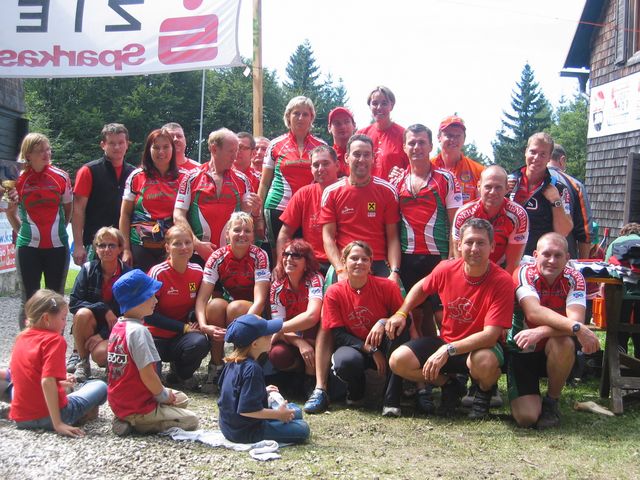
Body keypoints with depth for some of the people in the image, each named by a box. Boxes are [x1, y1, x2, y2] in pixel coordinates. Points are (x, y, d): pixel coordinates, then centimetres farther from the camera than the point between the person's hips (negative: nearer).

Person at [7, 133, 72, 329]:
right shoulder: (18, 179, -2)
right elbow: (10, 211, 12)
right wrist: (22, 231, 6)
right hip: (28, 247, -1)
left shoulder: (61, 176, 0)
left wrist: (59, 230, 10)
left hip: (58, 246, 1)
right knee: (30, 301, 3)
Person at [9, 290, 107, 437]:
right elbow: (47, 381, -24)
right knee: (100, 386, 13)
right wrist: (58, 424, -25)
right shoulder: (54, 340, -12)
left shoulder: (21, 338, 10)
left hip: (21, 418, 5)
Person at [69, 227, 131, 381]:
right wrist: (104, 310, -22)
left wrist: (103, 335, -17)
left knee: (100, 354, -32)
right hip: (92, 325, 2)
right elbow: (73, 302, -10)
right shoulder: (88, 269, -4)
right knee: (83, 313, -31)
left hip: (116, 329, -2)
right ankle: (83, 363, -12)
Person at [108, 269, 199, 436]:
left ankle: (128, 420, 7)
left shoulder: (118, 326, 7)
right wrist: (163, 395, -6)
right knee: (191, 421, -2)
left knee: (181, 398, 22)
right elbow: (147, 374, -24)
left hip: (119, 401, 9)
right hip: (137, 408, -9)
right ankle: (136, 424, -7)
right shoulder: (138, 330, -22)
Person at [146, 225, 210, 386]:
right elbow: (149, 314, -15)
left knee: (201, 342, -32)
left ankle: (181, 374, 0)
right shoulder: (158, 273, -15)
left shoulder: (197, 271, -2)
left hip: (181, 337, 3)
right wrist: (184, 327, -19)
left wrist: (196, 322, -14)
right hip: (156, 336, -3)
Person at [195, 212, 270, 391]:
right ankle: (215, 366, -17)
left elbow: (259, 299, -27)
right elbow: (201, 297, -20)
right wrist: (204, 326, -38)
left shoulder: (259, 256, -18)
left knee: (235, 308, -33)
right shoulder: (218, 257, -12)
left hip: (253, 311, -2)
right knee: (215, 304, -30)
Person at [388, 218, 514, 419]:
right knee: (398, 361, -18)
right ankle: (450, 385, 10)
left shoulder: (502, 281, -23)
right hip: (445, 341, 4)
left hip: (481, 347, -4)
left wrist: (448, 350, -36)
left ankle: (484, 392, 0)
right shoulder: (446, 269, -11)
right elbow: (421, 288, 14)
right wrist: (401, 313, -1)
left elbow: (490, 334, -29)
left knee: (485, 361, -40)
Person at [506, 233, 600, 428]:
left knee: (564, 342, -35)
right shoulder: (524, 274, -17)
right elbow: (534, 312, -34)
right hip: (521, 352, -2)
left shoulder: (574, 278, -11)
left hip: (554, 353, 2)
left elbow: (575, 319, -27)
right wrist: (577, 328, -44)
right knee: (526, 417, -19)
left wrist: (540, 332, -42)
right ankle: (531, 399, 21)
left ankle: (552, 401, -9)